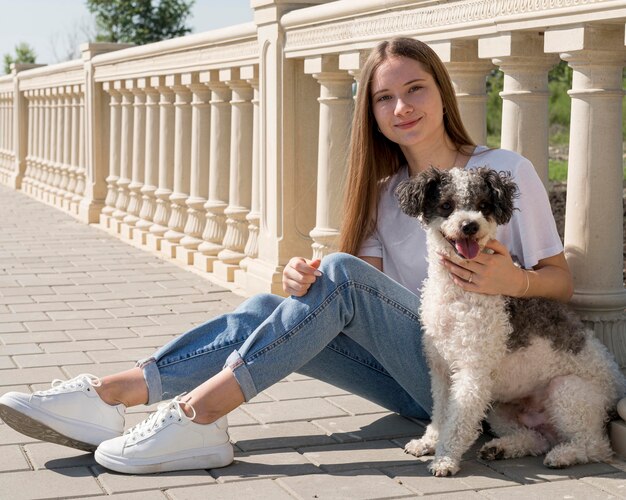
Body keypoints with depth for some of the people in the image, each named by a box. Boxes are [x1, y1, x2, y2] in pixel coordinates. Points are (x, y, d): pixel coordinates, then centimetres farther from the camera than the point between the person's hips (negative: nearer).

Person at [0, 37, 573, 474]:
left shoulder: (506, 171, -2)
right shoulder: (386, 192, 13)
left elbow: (560, 282, 0)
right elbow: (366, 295, 1)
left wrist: (511, 280, -24)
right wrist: (308, 281, -22)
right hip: (412, 378, 5)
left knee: (343, 273, -27)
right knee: (265, 310, -16)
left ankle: (197, 411, -32)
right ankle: (106, 396, -27)